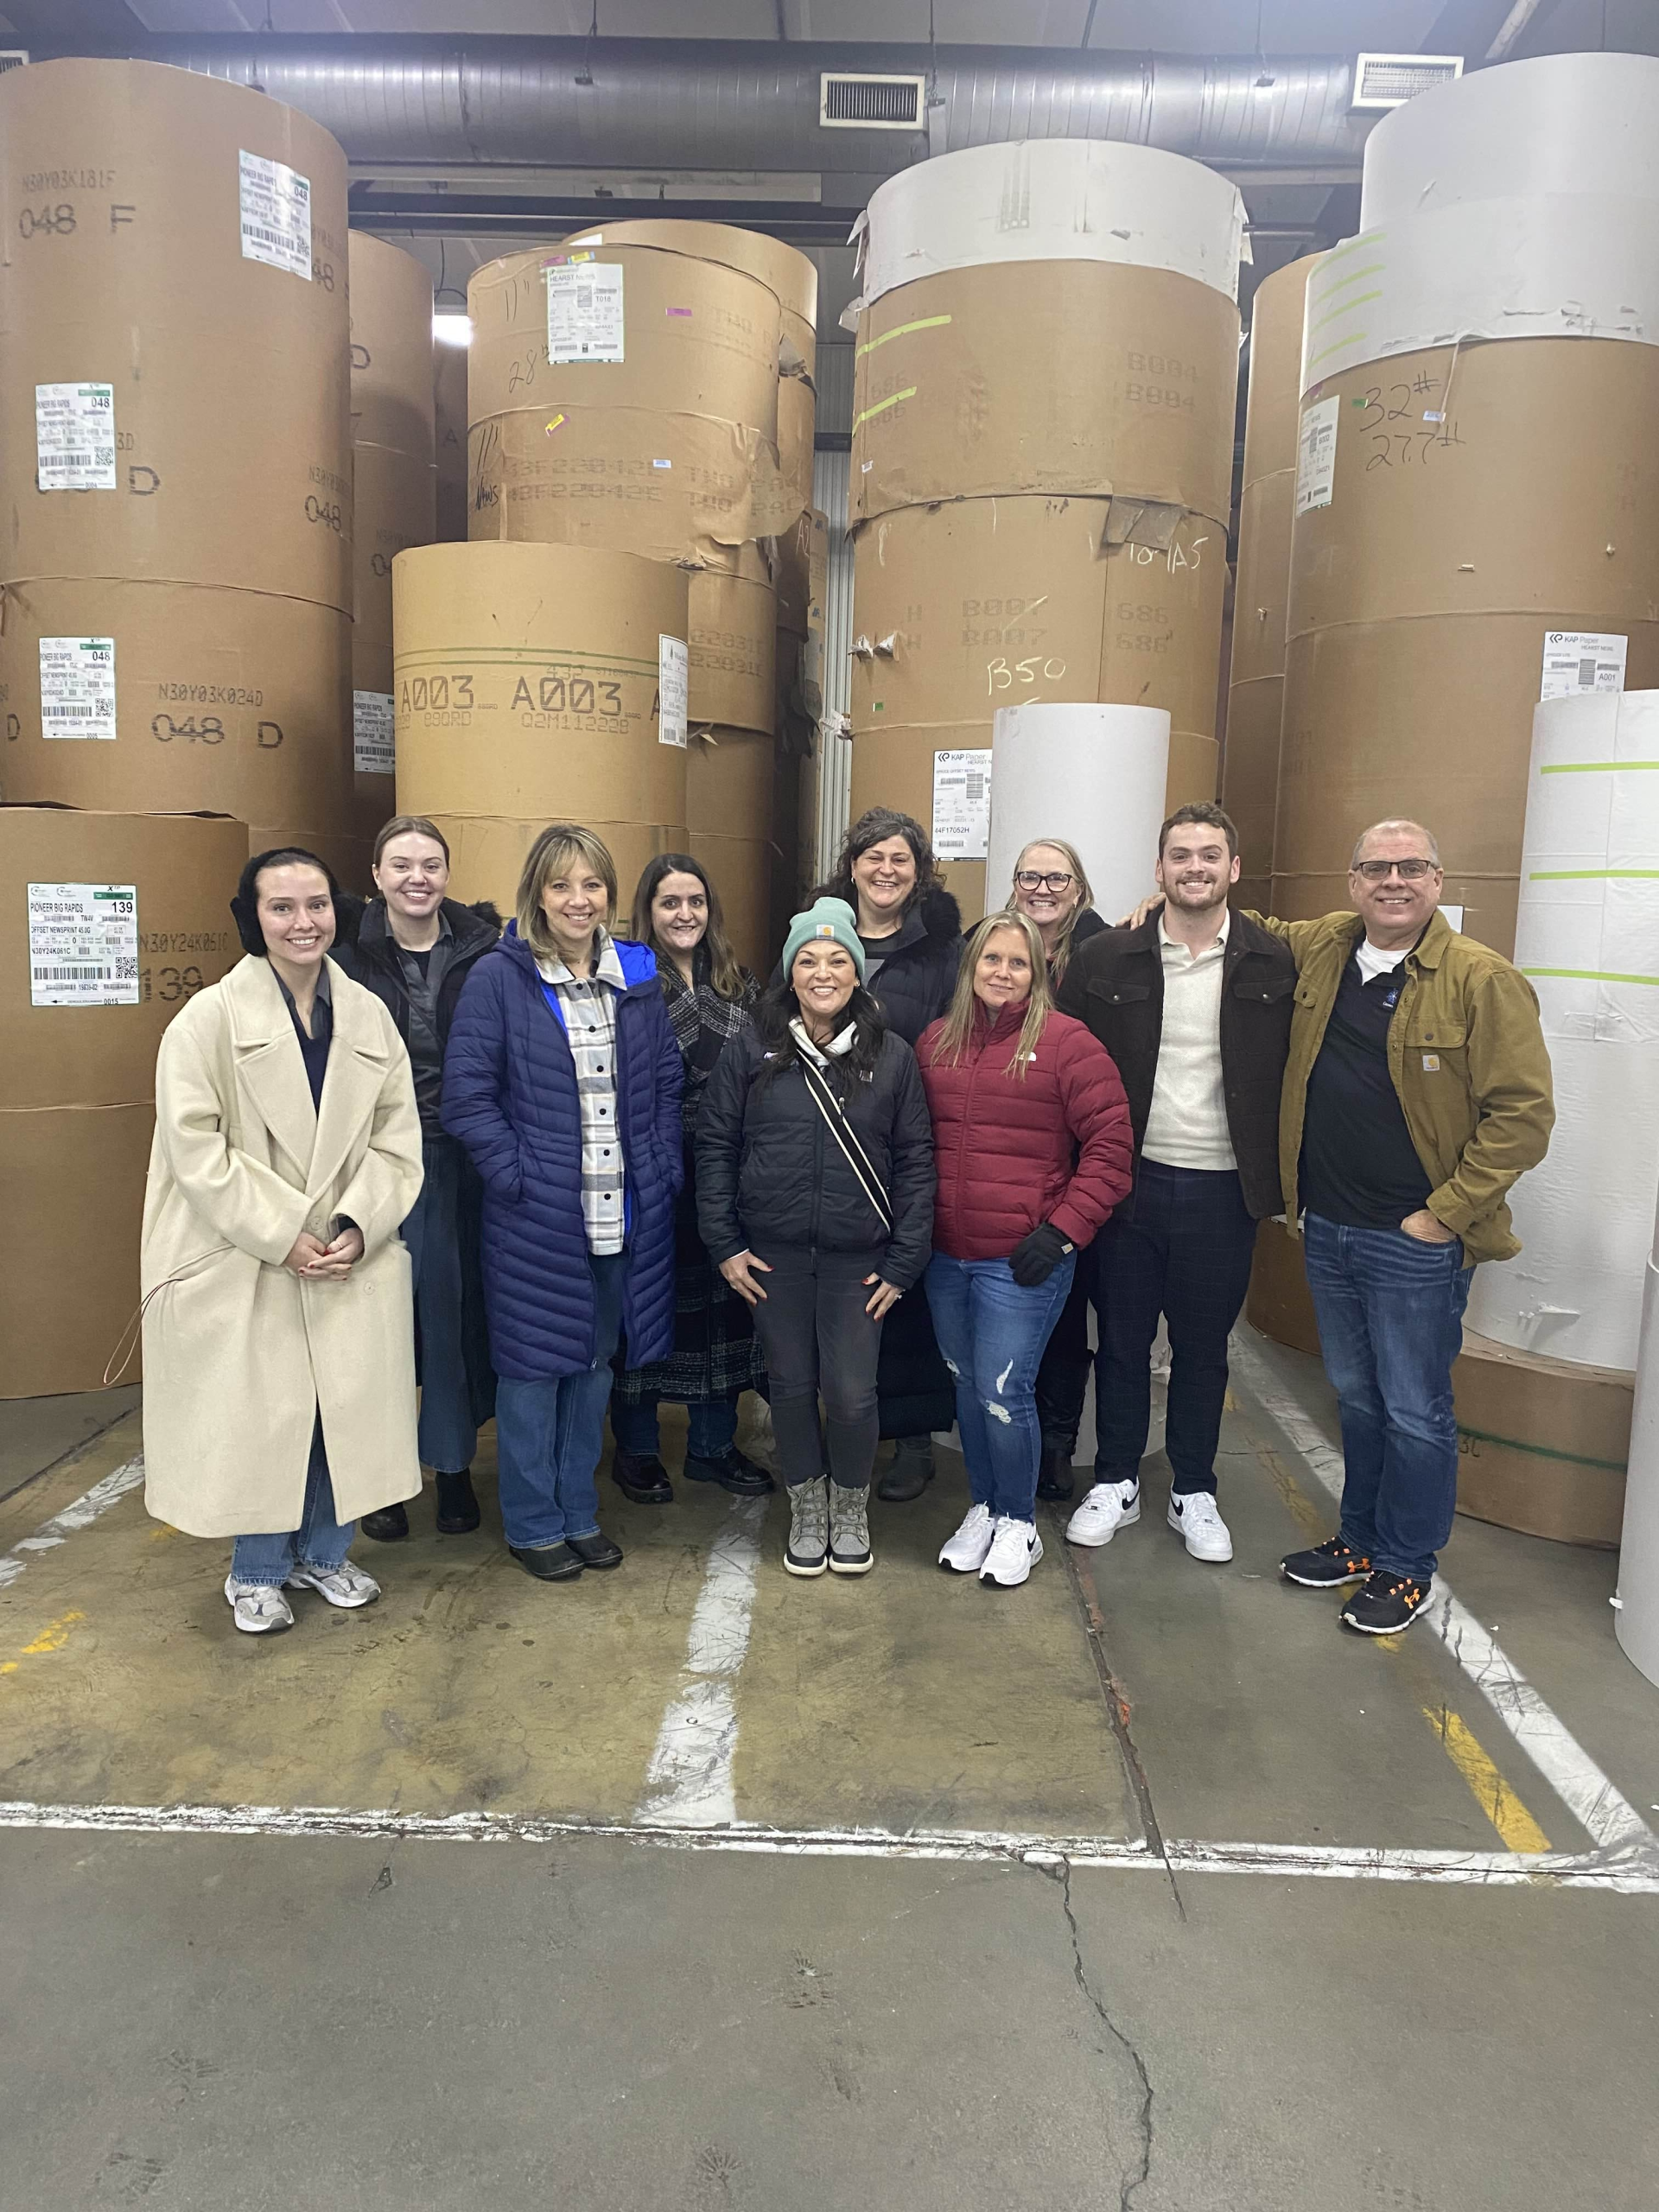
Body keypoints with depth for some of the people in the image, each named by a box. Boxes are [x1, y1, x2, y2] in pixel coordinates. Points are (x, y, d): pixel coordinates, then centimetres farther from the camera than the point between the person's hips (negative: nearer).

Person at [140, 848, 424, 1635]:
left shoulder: (368, 1014, 3)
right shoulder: (210, 1017, -9)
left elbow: (395, 1137, 3)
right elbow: (196, 1148, -13)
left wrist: (360, 1225, -10)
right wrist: (282, 1237, -16)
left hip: (350, 1257, 4)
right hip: (242, 1261, -3)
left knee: (345, 1410, 10)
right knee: (258, 1414, 5)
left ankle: (323, 1553, 33)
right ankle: (256, 1572, 28)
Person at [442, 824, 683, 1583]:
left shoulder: (637, 974, 6)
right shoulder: (498, 978, -8)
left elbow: (666, 1082, 11)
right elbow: (466, 1095, -10)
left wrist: (662, 1171, 3)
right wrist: (518, 1176, -14)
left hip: (625, 1213, 5)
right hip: (536, 1215, -4)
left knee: (594, 1364, 17)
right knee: (533, 1366, 8)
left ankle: (579, 1510, 34)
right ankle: (532, 1524, 26)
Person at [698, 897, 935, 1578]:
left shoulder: (892, 1057, -1)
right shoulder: (752, 1050, -1)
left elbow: (915, 1161, 1)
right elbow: (715, 1145, 3)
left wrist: (904, 1261, -3)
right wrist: (723, 1243, -2)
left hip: (857, 1259, -1)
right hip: (773, 1255, 1)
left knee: (852, 1393, -1)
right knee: (792, 1386, 11)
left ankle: (850, 1509, 27)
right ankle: (807, 1511, 33)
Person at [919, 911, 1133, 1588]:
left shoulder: (1064, 1041, -8)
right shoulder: (936, 1040, 7)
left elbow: (1110, 1146, -9)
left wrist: (1064, 1229, -12)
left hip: (1021, 1261, -5)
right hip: (946, 1257, 5)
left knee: (1005, 1393, -2)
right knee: (968, 1389, 15)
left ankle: (1017, 1522, 21)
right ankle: (982, 1508, 33)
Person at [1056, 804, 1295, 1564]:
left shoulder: (1272, 965, -2)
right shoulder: (1107, 958, -2)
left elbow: (1292, 1074, 1)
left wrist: (1274, 1176, -5)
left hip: (1222, 1187, 0)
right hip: (1130, 1178, 0)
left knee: (1203, 1348, 13)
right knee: (1122, 1338, 12)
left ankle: (1194, 1493, 30)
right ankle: (1116, 1482, 29)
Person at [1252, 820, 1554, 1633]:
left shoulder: (1484, 980, -13)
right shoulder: (1320, 948, 4)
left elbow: (1524, 1113, -13)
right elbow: (1256, 933, 26)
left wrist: (1444, 1213, -14)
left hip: (1416, 1243, -5)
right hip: (1327, 1229, 6)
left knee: (1414, 1413, 8)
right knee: (1356, 1399, 20)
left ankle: (1406, 1568, 26)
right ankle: (1360, 1540, 37)